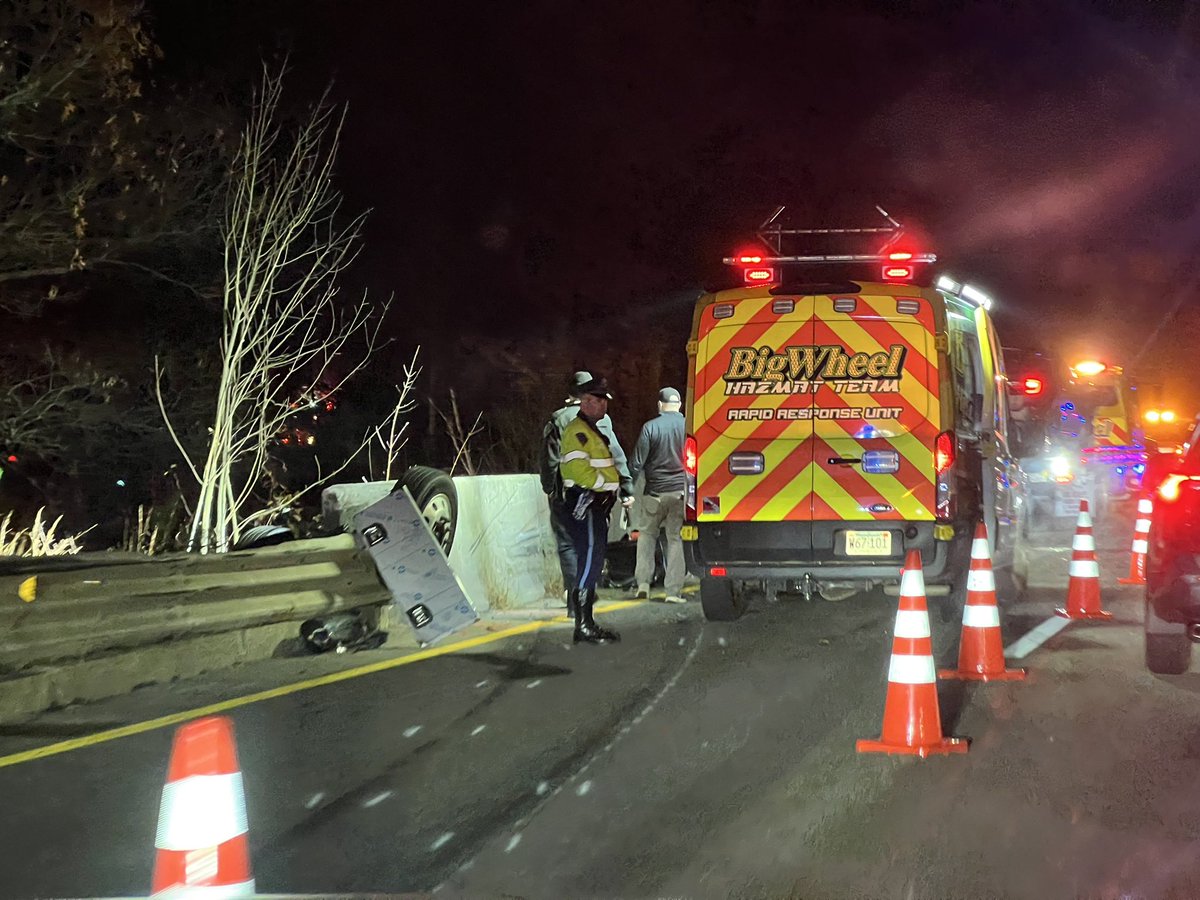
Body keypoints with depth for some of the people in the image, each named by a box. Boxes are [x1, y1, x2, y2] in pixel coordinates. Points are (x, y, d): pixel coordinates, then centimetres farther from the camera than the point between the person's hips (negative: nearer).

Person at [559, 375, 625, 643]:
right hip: (585, 504, -11)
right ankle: (582, 626, -9)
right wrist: (605, 483, -12)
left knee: (593, 564, 13)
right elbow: (579, 469, -24)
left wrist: (615, 482, 12)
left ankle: (588, 624, 19)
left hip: (596, 505, 11)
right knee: (589, 563, -11)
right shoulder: (577, 431, -12)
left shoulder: (591, 431, 22)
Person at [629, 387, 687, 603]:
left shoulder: (650, 427, -5)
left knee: (647, 534, 16)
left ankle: (643, 583, 10)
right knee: (676, 538, 6)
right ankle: (673, 590, 4)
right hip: (681, 491, 1)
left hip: (655, 492, -1)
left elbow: (637, 463, -6)